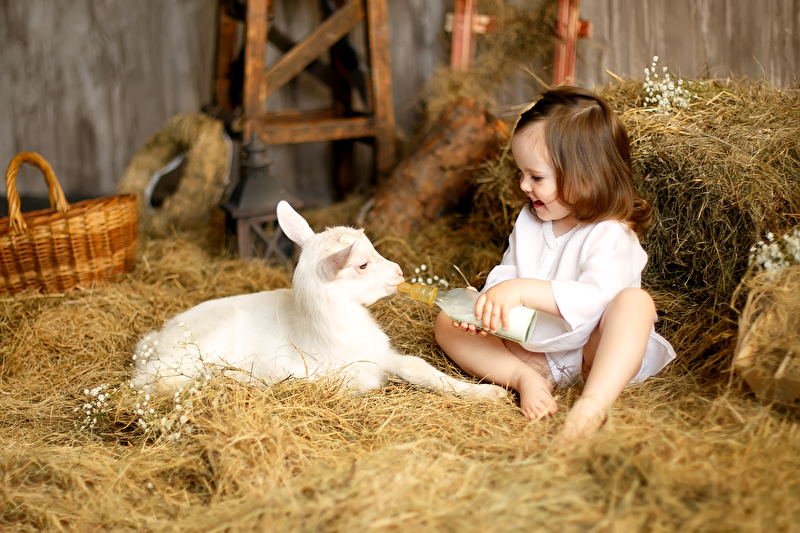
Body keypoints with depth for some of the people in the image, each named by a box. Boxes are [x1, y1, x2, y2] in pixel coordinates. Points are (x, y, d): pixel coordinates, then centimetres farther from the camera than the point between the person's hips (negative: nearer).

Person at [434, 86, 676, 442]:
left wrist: (523, 289, -42)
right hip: (533, 349, 7)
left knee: (635, 301, -35)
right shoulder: (529, 222, 6)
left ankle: (593, 404, -48)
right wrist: (486, 309, -17)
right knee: (446, 324, -3)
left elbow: (594, 299, -34)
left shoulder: (610, 237, -18)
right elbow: (506, 275, 6)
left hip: (597, 353, -6)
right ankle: (527, 378, -22)